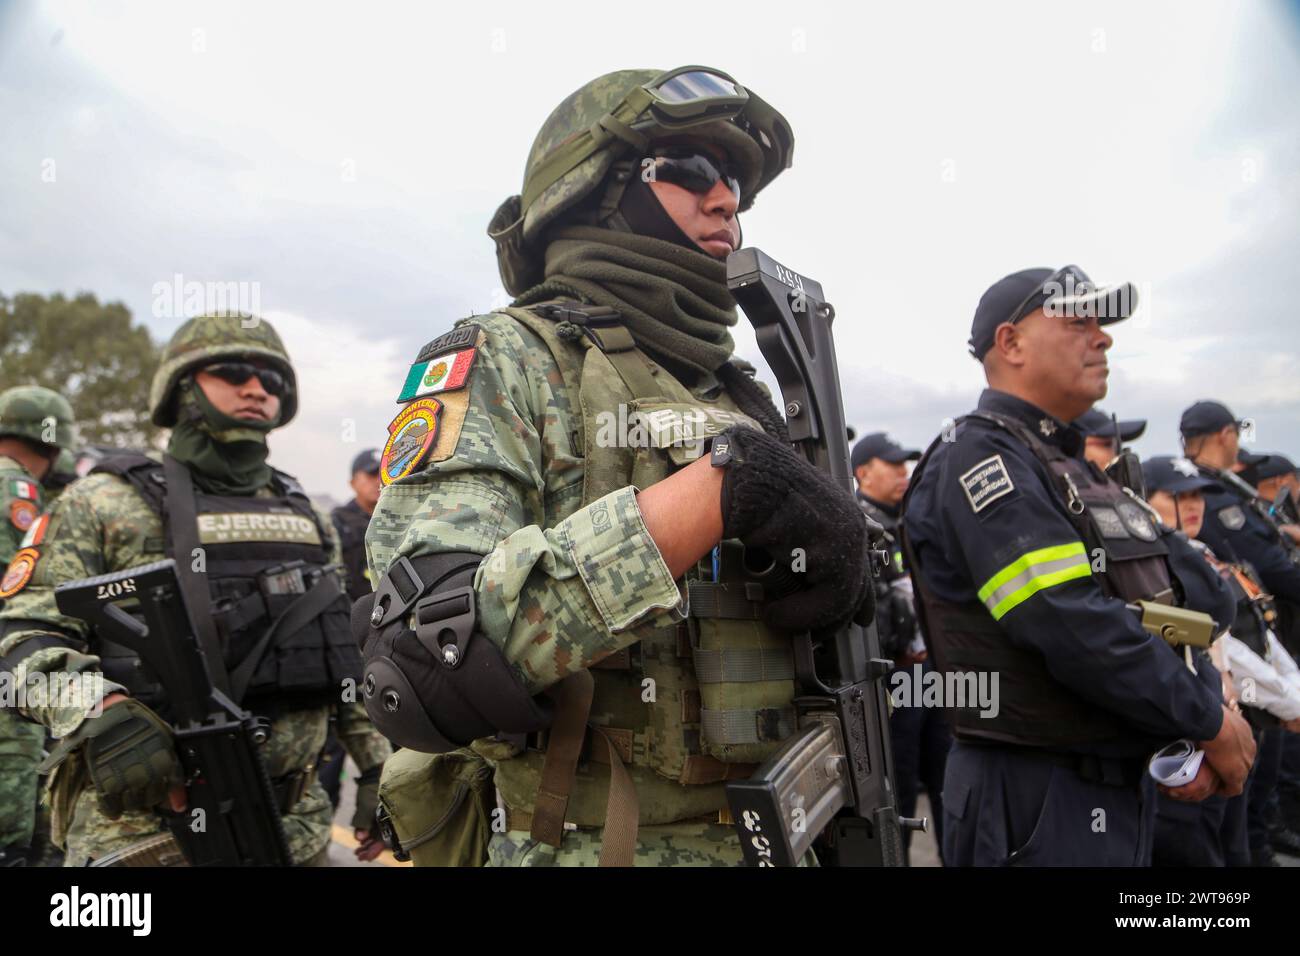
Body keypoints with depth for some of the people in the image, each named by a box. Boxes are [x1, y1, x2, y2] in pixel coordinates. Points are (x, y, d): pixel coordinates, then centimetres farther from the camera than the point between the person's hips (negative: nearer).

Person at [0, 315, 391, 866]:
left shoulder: (306, 518, 14)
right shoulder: (106, 504, -1)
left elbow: (349, 651, 17)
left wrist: (378, 767, 13)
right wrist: (101, 711, -28)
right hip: (142, 827, -4)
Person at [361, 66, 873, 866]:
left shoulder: (743, 398, 7)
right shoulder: (497, 360, -11)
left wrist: (842, 570, -8)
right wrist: (715, 489, -28)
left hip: (771, 833, 6)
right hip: (585, 843, -6)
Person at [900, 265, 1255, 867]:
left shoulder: (1076, 471, 14)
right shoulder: (975, 459, -16)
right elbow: (1074, 628, -24)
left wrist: (1182, 735, -1)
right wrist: (1211, 722, -13)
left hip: (1115, 789, 9)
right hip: (1035, 801, -9)